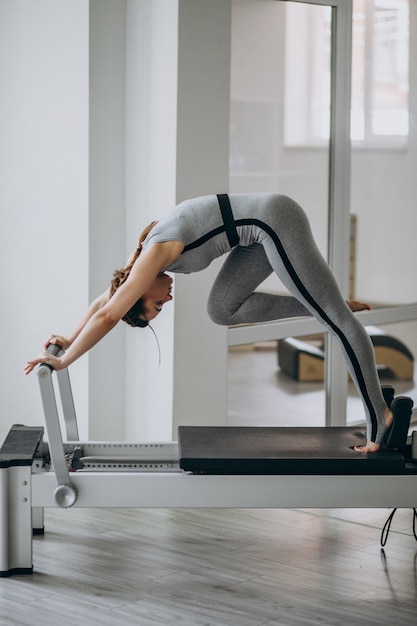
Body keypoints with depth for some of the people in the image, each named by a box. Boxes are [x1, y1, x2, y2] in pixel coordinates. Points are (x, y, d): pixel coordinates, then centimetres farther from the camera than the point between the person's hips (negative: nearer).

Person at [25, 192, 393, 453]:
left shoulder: (155, 255, -14)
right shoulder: (147, 253, 11)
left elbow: (107, 316, -17)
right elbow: (103, 300, 25)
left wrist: (63, 360, -11)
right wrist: (71, 339, 27)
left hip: (274, 221, -9)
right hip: (263, 229, 9)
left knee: (336, 318, -5)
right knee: (222, 309, 8)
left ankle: (378, 419, -1)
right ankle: (325, 306, 9)